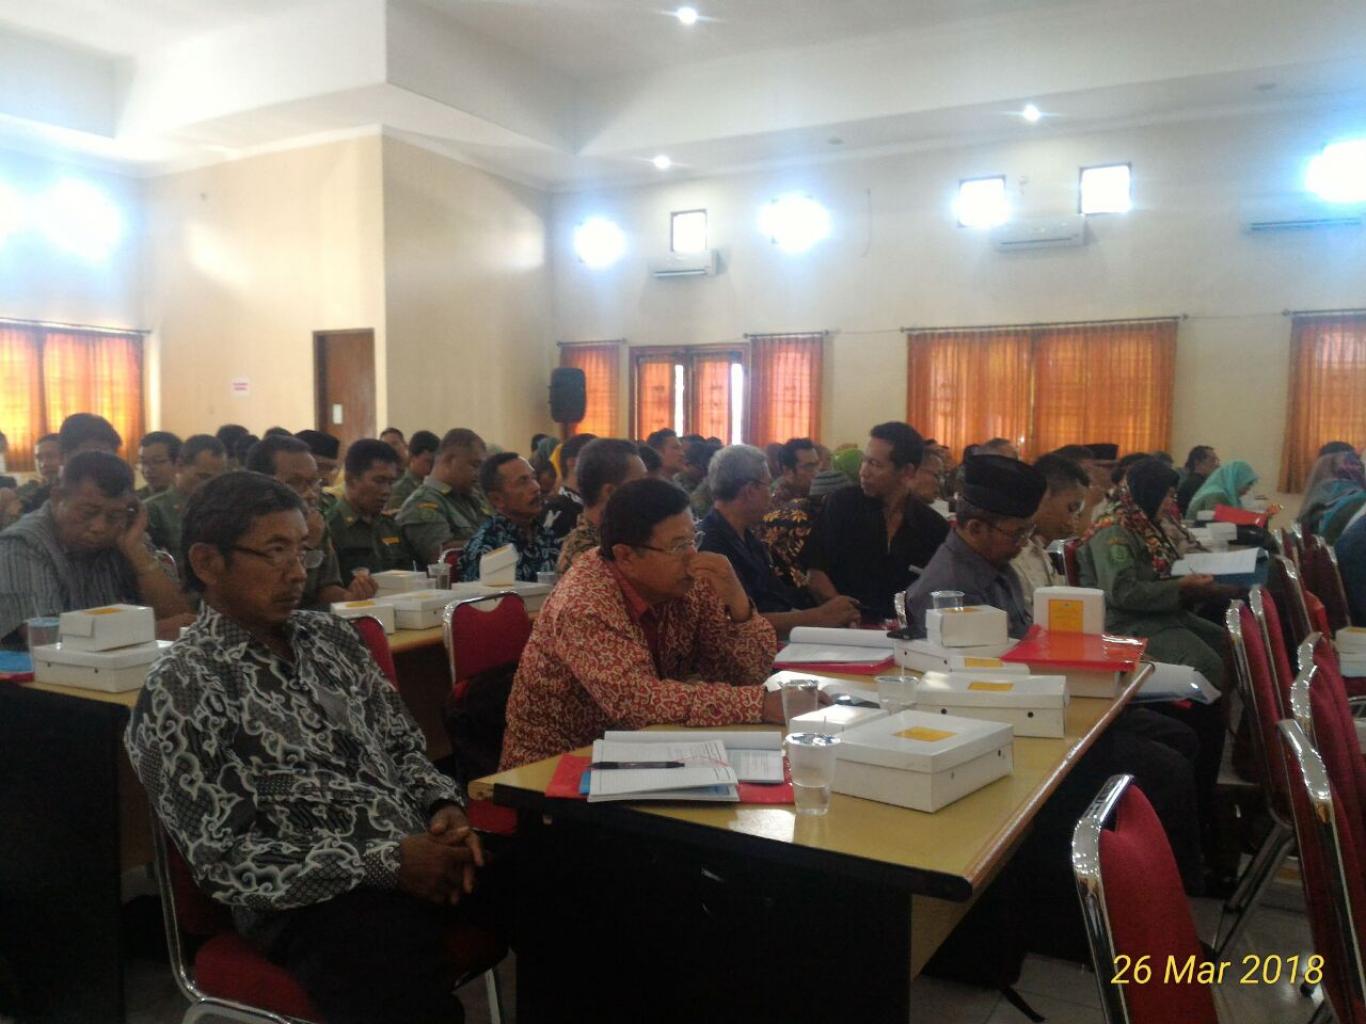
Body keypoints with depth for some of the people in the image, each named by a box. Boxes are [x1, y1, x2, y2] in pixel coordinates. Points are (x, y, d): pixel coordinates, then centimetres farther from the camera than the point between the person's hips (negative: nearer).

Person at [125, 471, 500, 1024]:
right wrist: (386, 863, -17)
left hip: (422, 851, 6)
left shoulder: (331, 635, 11)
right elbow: (226, 860, -10)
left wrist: (441, 804, -3)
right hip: (309, 898, -6)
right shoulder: (180, 688, -7)